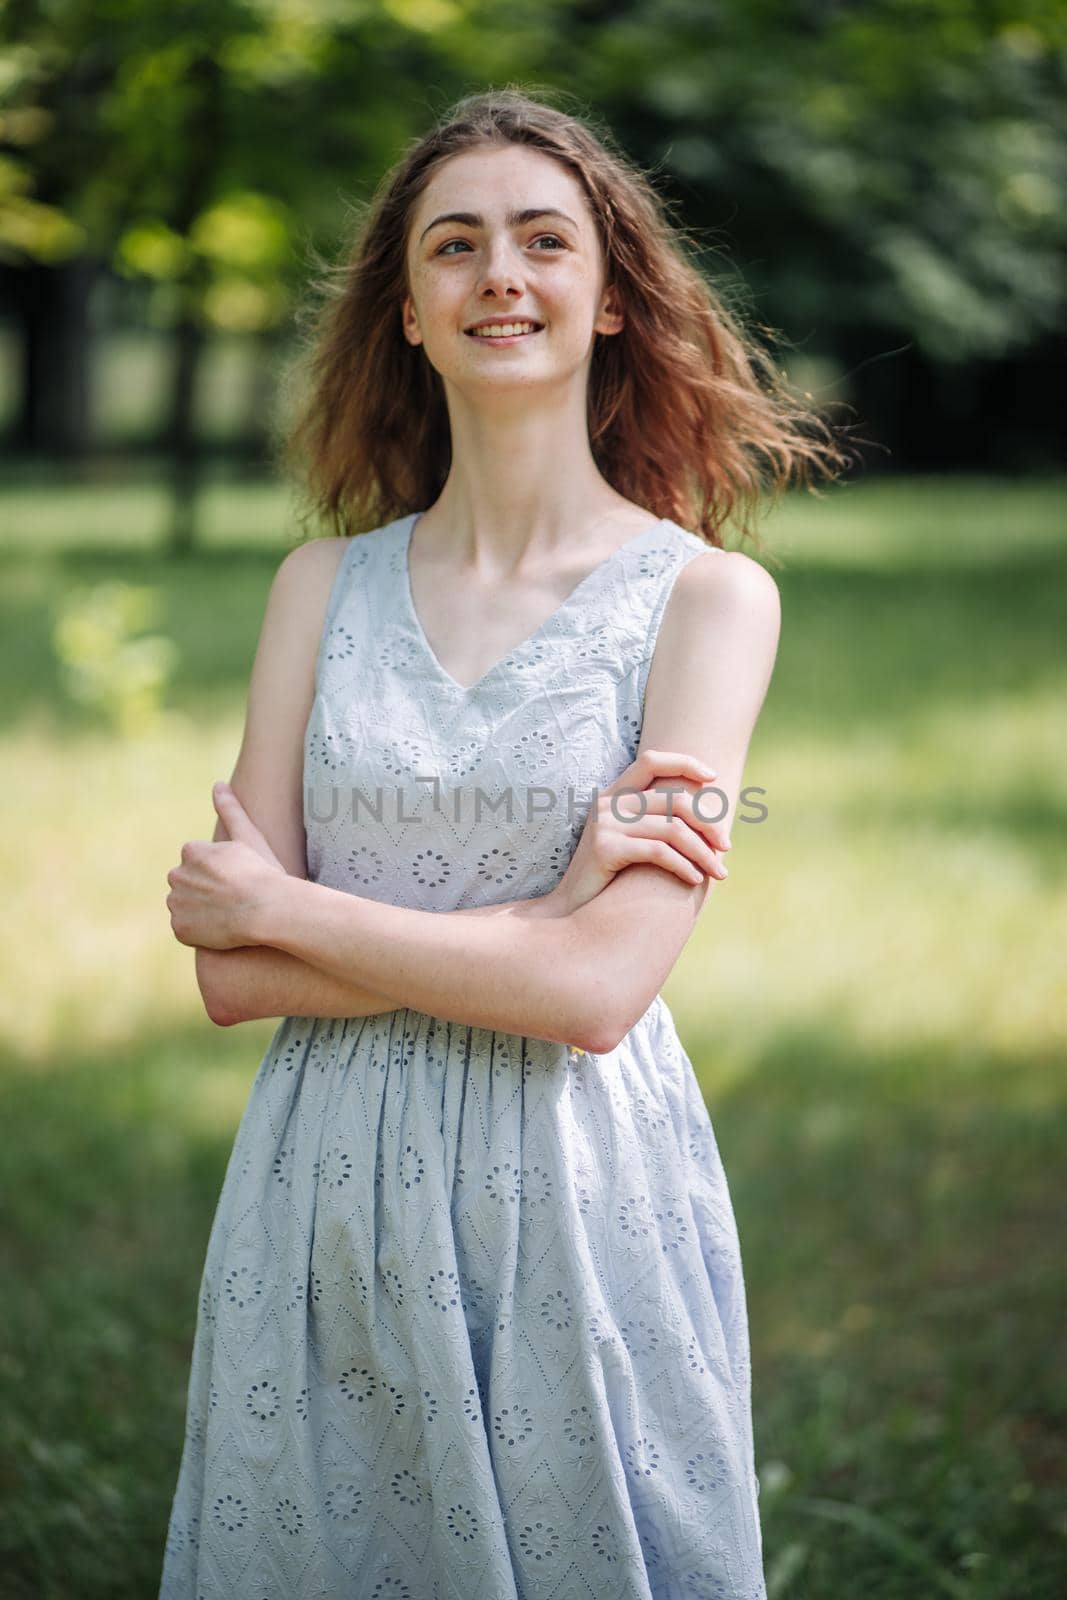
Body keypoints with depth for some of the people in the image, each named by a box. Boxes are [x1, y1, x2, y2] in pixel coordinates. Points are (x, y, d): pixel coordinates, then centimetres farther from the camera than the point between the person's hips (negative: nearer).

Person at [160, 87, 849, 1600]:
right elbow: (231, 974, -3)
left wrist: (283, 907, -7)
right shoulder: (326, 584, 5)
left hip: (580, 1195, -3)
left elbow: (598, 989, -15)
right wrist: (543, 915, -13)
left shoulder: (707, 595, -5)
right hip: (325, 1185, 3)